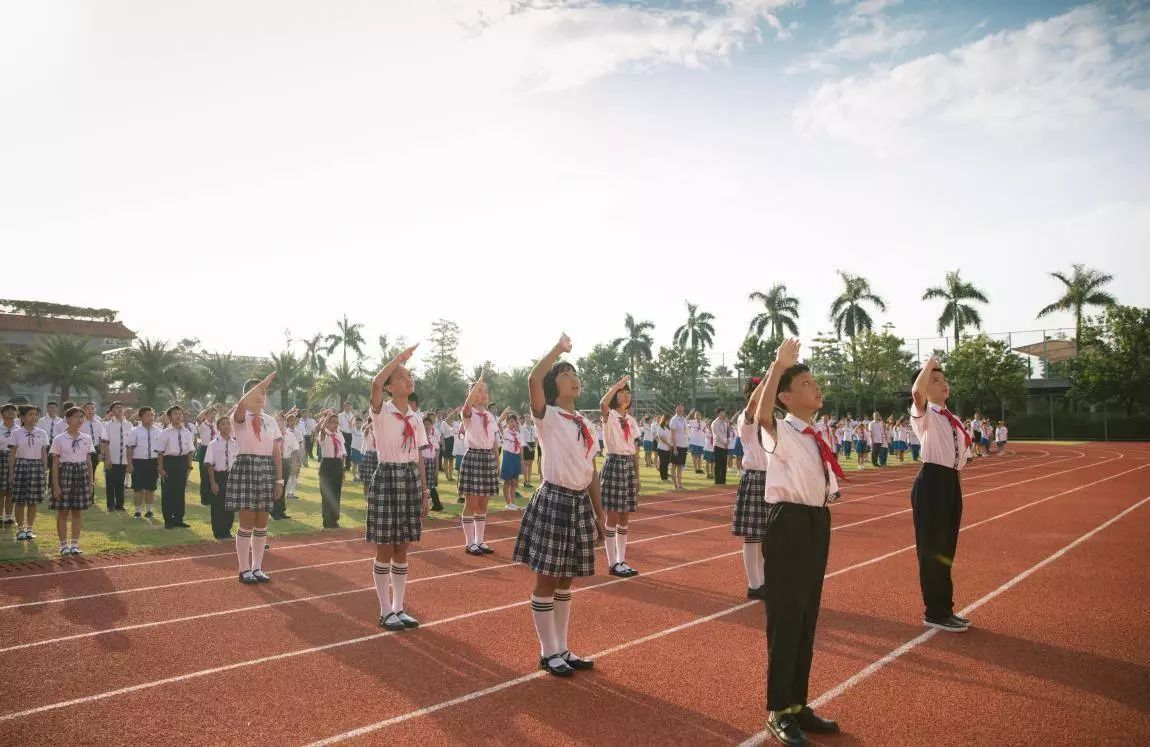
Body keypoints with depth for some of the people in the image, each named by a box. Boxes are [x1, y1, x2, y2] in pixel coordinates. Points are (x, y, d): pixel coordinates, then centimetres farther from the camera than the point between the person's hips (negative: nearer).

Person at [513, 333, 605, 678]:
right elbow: (533, 380, -27)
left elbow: (592, 472, 15)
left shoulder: (586, 424, 12)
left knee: (565, 581, 15)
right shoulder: (547, 416, -7)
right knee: (546, 580, 3)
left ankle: (562, 649, 26)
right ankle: (548, 653, 16)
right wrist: (558, 348, -15)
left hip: (581, 504, 7)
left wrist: (599, 513, 14)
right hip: (554, 502, -6)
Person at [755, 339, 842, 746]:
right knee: (785, 620, 0)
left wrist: (820, 528, 18)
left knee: (807, 619, 16)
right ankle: (779, 712, 14)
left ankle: (797, 705, 31)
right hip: (789, 524, -8)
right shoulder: (782, 433, -13)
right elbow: (762, 416, -37)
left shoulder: (816, 437, 12)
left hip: (816, 524, 9)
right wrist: (778, 366, -40)